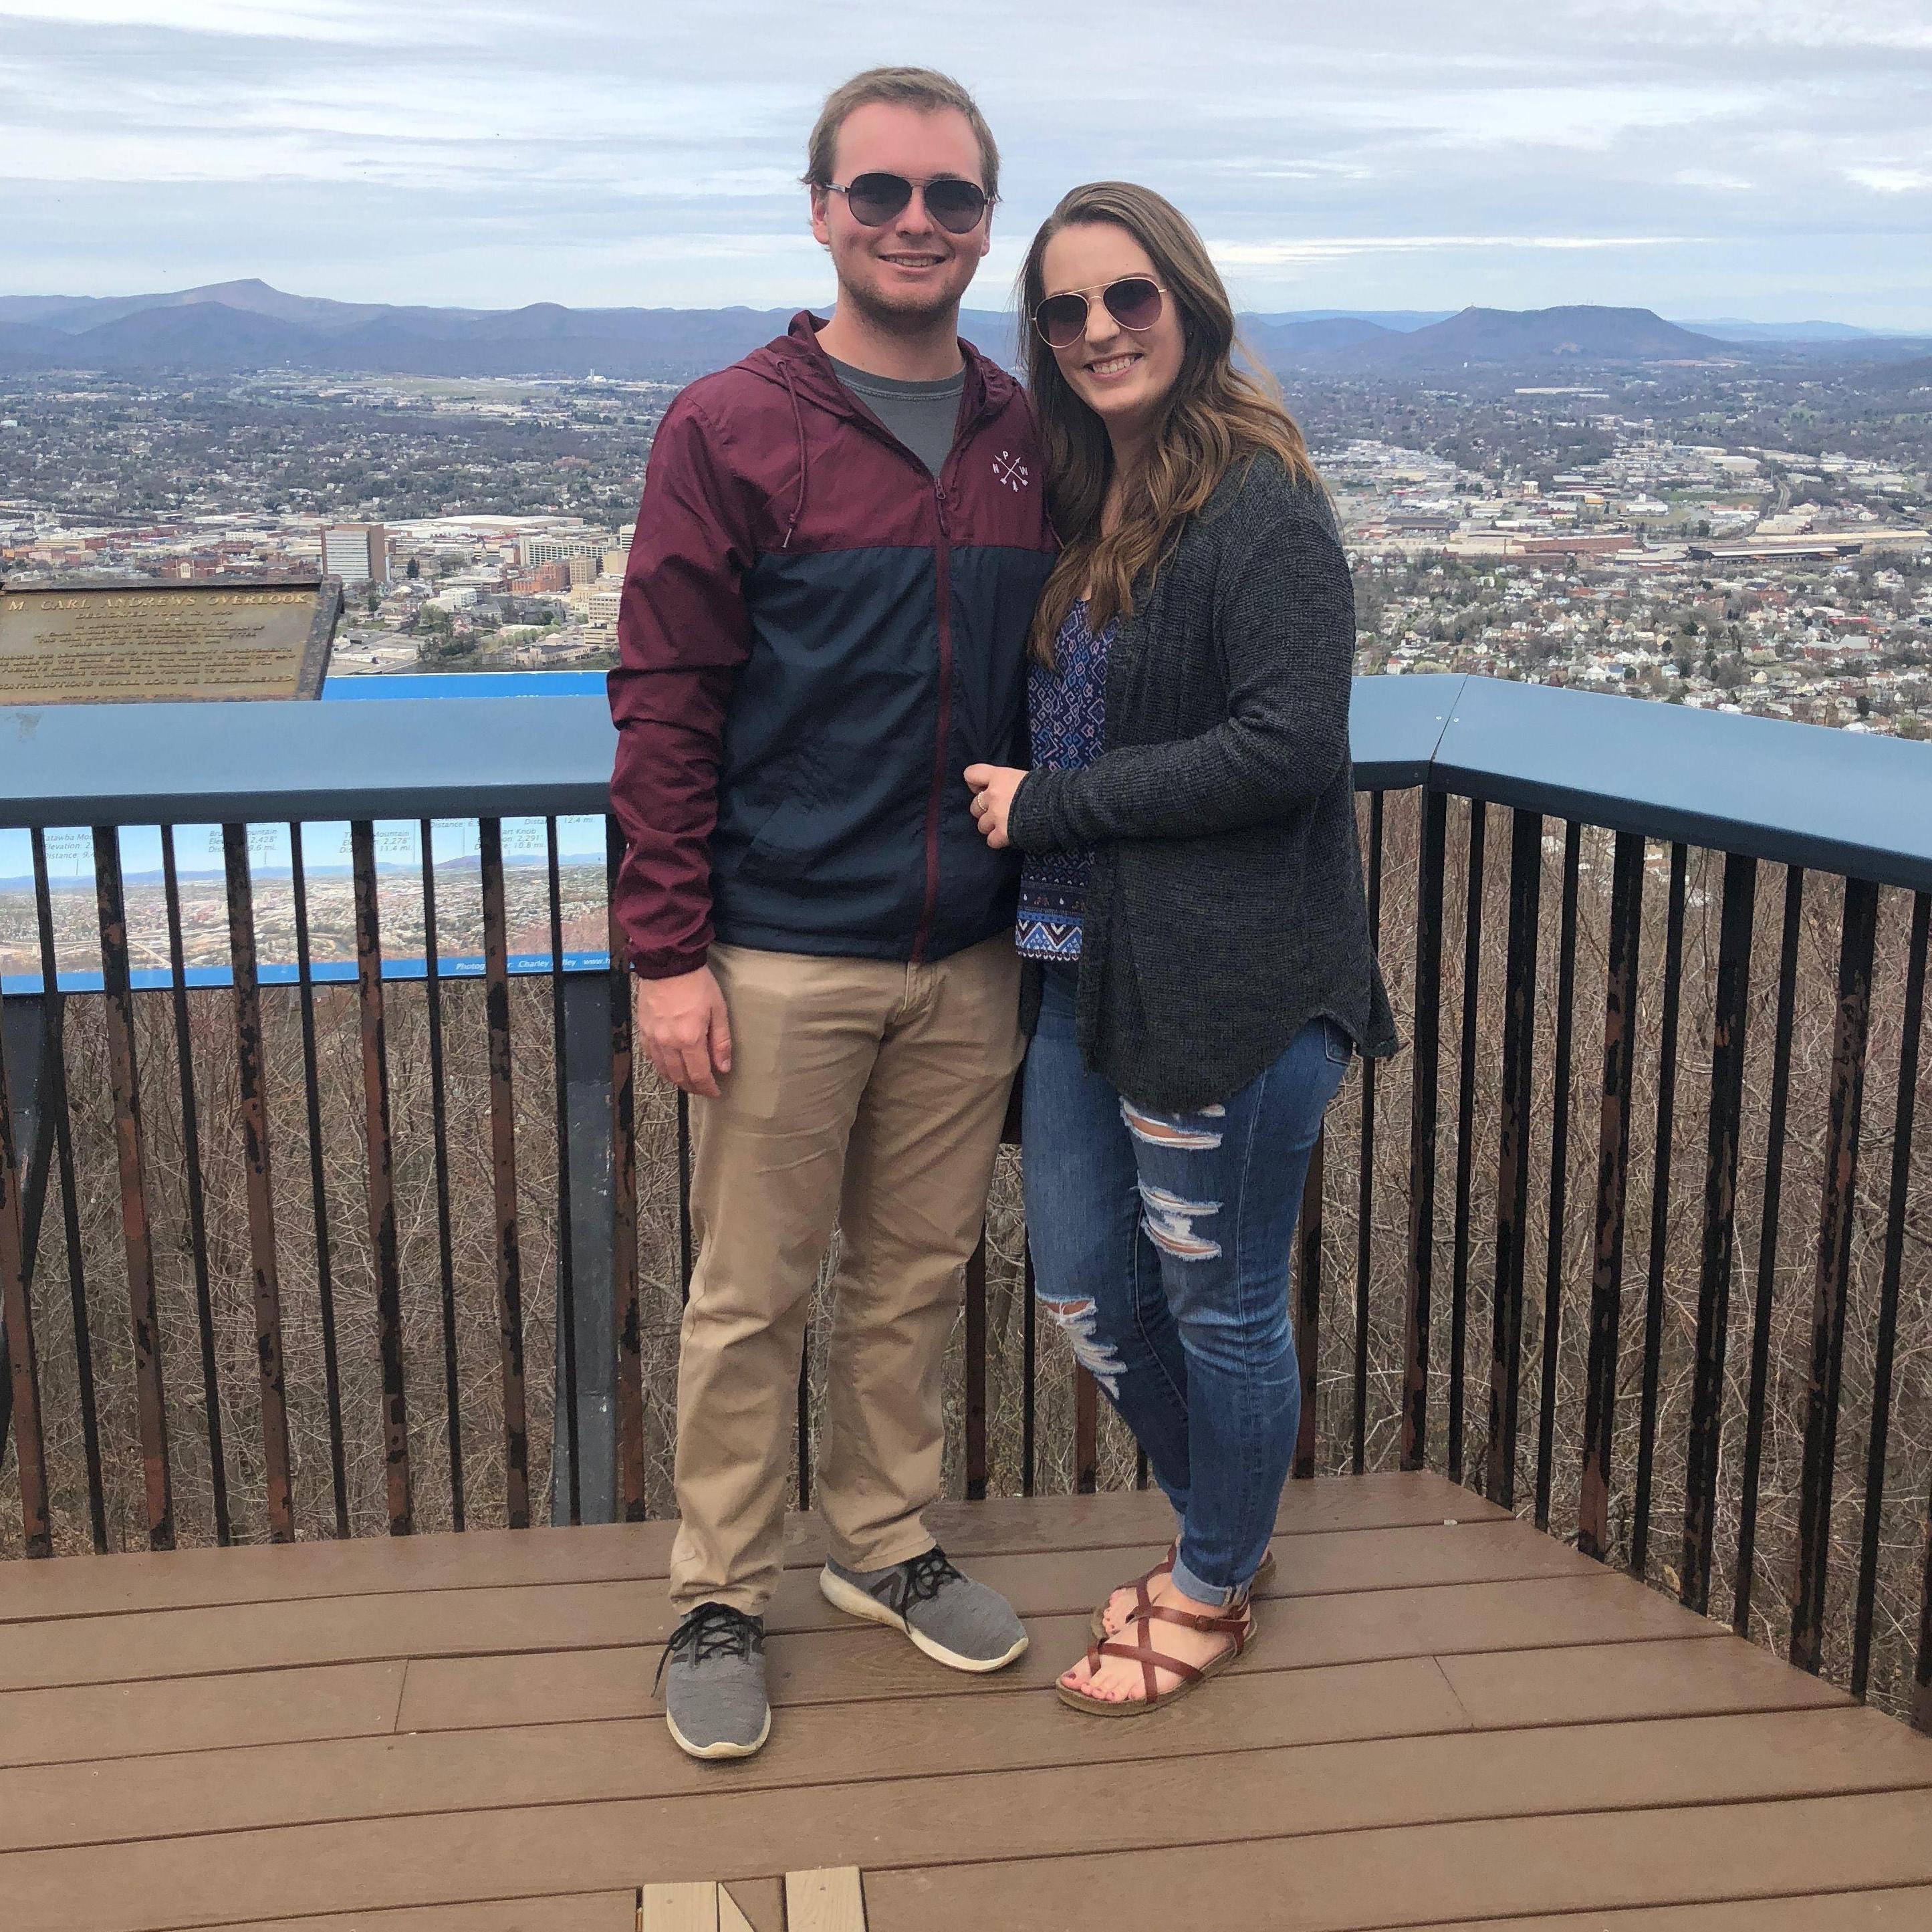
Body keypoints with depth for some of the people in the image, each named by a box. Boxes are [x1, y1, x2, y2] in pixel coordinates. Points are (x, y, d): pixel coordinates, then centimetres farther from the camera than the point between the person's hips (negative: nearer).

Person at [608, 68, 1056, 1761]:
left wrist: (1047, 904, 13)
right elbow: (666, 708, -8)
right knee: (752, 1297, 7)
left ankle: (886, 1547, 35)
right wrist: (667, 952, -11)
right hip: (784, 965, -4)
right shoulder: (730, 432, -6)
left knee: (918, 1275, 16)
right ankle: (720, 1600, 24)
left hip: (969, 965, 4)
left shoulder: (1030, 441, 6)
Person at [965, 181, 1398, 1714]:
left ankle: (1215, 1592, 33)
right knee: (1088, 1299, 17)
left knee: (1219, 1307, 10)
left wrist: (1049, 806, -17)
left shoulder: (1264, 509, -15)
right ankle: (1218, 1526, 42)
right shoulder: (1086, 505, 11)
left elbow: (1287, 746, -22)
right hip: (1086, 970, 9)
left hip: (1233, 989, -8)